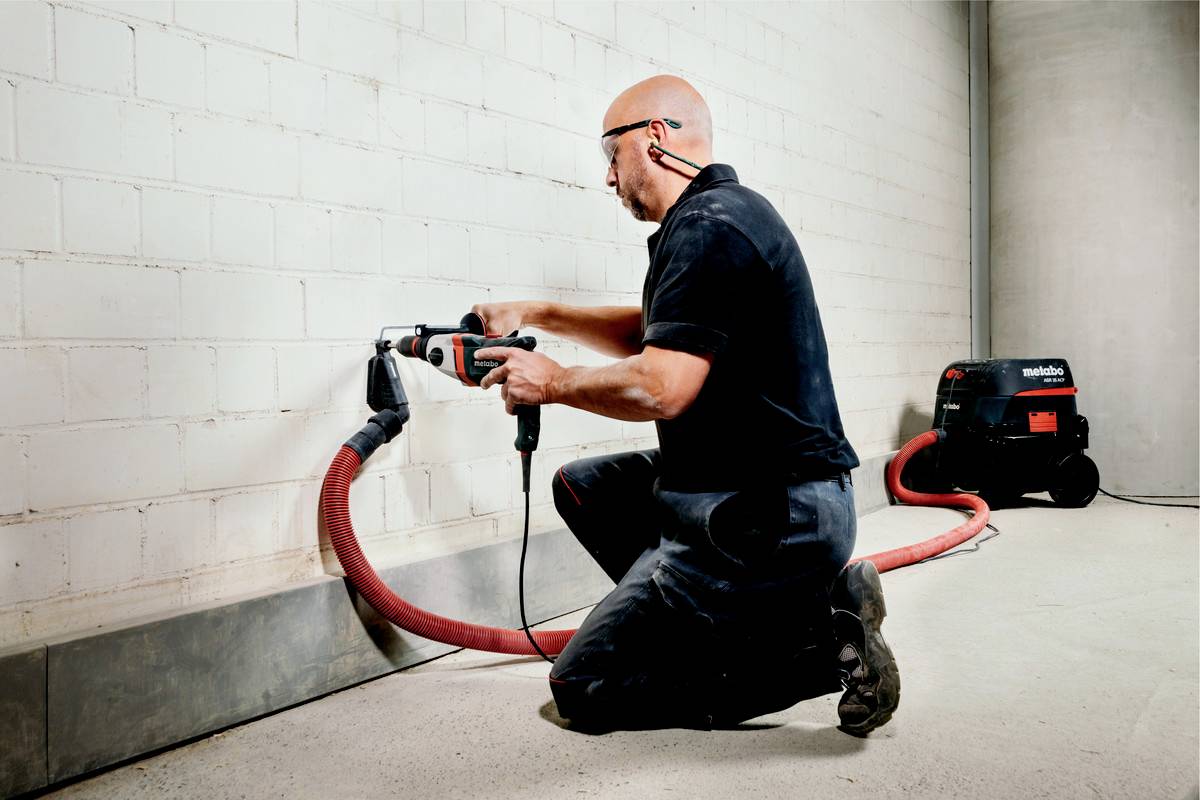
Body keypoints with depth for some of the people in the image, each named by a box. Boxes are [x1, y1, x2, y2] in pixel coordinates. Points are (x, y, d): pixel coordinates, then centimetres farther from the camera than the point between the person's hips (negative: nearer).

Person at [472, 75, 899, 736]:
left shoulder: (708, 227, -17)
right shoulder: (725, 211, 16)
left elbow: (659, 388, -27)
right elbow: (654, 335, 28)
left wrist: (554, 383, -8)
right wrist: (539, 315, 22)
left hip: (766, 519, -10)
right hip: (762, 491, 10)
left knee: (583, 690, -2)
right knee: (582, 485, 22)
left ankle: (821, 645, -4)